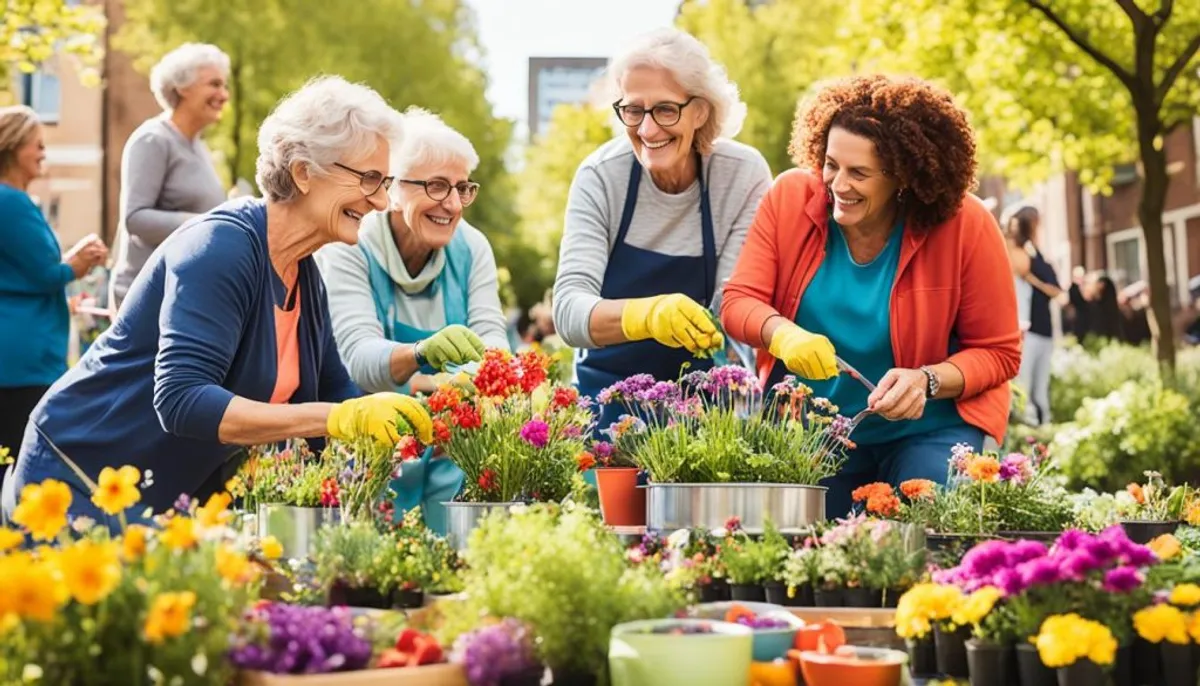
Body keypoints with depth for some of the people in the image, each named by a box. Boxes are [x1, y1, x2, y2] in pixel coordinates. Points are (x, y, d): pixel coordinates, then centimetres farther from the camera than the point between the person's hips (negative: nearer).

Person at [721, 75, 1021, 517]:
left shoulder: (965, 227, -15)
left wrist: (926, 381, -26)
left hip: (927, 430, -2)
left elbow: (998, 353, -7)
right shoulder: (789, 198, -9)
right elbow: (738, 301, -7)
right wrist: (781, 332, -31)